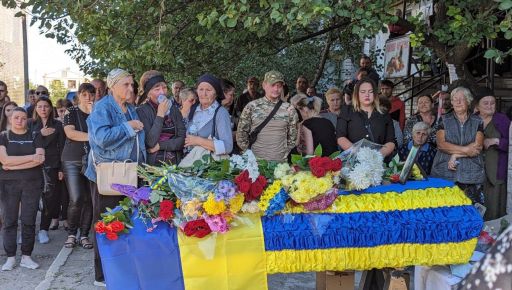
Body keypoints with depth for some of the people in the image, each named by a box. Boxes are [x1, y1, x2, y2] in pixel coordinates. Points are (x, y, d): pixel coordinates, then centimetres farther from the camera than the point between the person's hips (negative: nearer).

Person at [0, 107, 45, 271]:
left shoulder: (35, 137, 8)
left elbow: (40, 159, -7)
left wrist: (14, 165, -12)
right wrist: (31, 157, -13)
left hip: (32, 183, 1)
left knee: (29, 220, 1)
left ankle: (26, 257, 9)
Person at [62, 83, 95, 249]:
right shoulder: (71, 112, 3)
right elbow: (70, 133, -12)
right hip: (72, 161, -2)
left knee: (89, 200, 0)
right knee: (76, 199, -10)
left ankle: (84, 235, 12)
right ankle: (71, 234, 9)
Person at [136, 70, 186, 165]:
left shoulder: (174, 109, 9)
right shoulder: (142, 111, -3)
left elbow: (182, 139, 4)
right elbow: (150, 143, -12)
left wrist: (160, 145, -8)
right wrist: (160, 114, -12)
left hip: (175, 164, 3)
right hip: (152, 164, -3)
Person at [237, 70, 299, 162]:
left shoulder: (289, 109, 2)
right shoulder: (252, 107, -2)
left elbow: (293, 136, 10)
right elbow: (241, 133, 3)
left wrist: (285, 154, 4)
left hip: (281, 161, 1)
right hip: (256, 160, -1)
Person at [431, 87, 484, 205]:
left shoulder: (477, 121, 10)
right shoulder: (444, 120, 9)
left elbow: (478, 146, -2)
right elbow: (441, 144, -4)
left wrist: (456, 155, -9)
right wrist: (465, 150, -10)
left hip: (471, 174, 1)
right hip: (445, 173, 0)